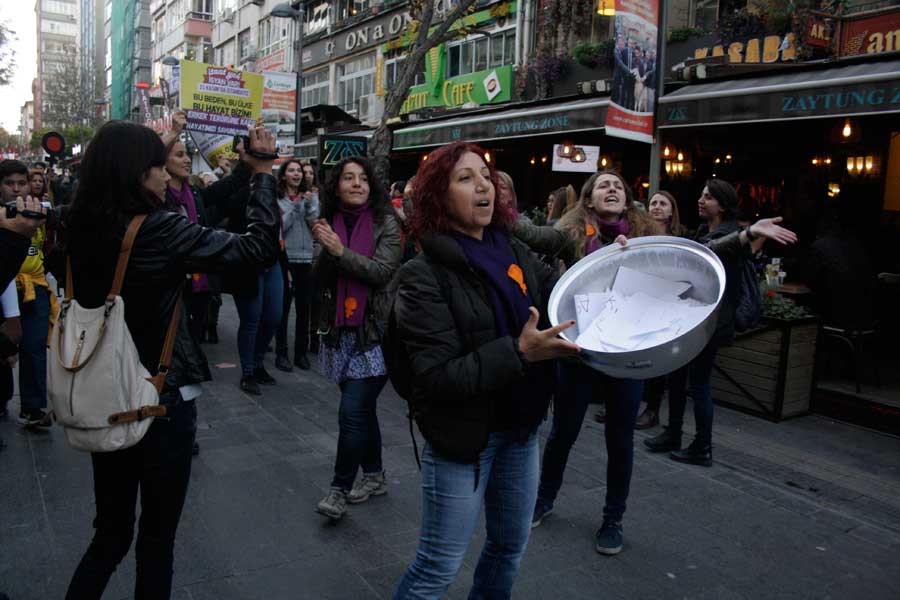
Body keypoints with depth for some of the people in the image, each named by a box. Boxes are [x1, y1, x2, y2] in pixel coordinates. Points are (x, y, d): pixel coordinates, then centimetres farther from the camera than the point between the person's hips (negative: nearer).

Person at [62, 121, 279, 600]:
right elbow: (261, 247, -21)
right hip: (160, 400, -6)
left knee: (111, 531, 23)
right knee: (156, 536, 15)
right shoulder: (161, 229, -22)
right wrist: (262, 173, -10)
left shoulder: (83, 227, -1)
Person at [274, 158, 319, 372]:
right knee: (283, 308, 1)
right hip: (284, 258, -3)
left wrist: (310, 204, -13)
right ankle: (281, 353, 9)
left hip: (306, 258, 4)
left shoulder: (310, 196, 8)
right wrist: (296, 206, -15)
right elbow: (279, 226, -12)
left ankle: (301, 352, 17)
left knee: (304, 308, 8)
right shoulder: (275, 198, -4)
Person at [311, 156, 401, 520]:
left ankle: (340, 488, 7)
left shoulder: (385, 222, -5)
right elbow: (320, 277, 2)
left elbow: (383, 271, -15)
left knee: (352, 412, -8)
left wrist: (341, 251, -22)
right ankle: (374, 476, 31)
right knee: (362, 407, 15)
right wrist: (324, 250, -17)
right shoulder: (330, 222, 8)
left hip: (375, 330, -5)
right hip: (340, 330, 5)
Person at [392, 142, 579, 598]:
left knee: (510, 545, 23)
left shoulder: (514, 252, 1)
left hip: (520, 427, 7)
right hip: (462, 436, -6)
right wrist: (519, 352, -31)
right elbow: (438, 376, -23)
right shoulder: (424, 276, -17)